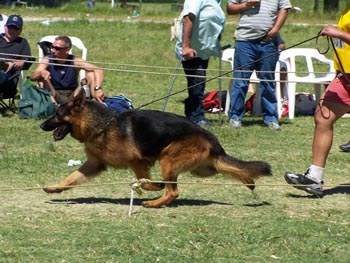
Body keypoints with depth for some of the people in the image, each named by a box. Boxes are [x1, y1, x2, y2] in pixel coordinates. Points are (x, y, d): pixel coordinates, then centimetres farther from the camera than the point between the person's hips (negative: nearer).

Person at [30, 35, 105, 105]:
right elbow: (32, 77, -16)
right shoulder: (48, 60, -3)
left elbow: (98, 71, -16)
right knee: (42, 77, -23)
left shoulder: (75, 61, -5)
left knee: (91, 75, -15)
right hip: (55, 96, 0)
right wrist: (40, 73, -42)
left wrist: (97, 89, -35)